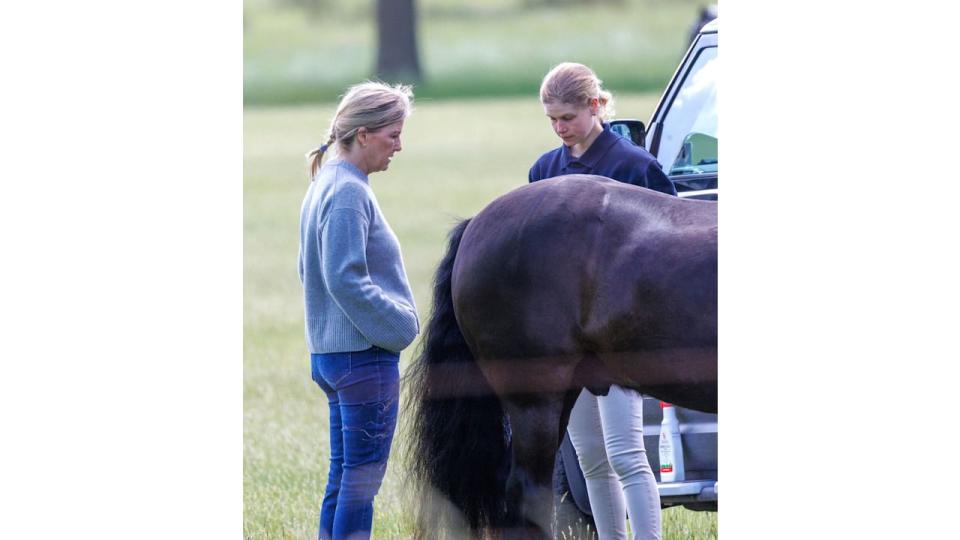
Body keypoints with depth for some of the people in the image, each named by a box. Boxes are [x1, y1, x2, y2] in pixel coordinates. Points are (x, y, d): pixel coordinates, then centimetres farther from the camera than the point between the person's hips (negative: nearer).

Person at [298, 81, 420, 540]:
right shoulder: (349, 192, -17)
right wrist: (401, 325, -13)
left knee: (344, 475, 14)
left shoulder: (324, 185, 14)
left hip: (330, 352, 10)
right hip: (363, 353, -10)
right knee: (362, 477, -5)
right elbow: (346, 280, -22)